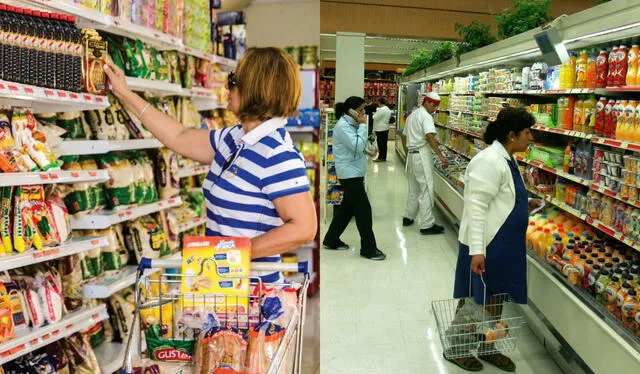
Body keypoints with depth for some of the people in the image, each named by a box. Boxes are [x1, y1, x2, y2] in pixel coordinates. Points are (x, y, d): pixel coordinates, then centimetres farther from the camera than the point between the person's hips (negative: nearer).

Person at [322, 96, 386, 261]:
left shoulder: (351, 124, 13)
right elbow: (358, 146, -24)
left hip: (354, 173, 10)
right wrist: (362, 126, -17)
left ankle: (331, 240, 27)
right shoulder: (342, 126, -17)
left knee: (347, 207, 16)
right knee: (363, 209, -7)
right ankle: (368, 249, 1)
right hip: (350, 173, -10)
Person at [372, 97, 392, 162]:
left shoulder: (381, 109, -17)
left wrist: (374, 114, 4)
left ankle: (381, 157, -3)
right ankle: (384, 157, 16)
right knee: (384, 143, 11)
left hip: (380, 129, -10)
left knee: (381, 143, -5)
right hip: (386, 128, 10)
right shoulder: (388, 109, 14)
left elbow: (375, 118, -14)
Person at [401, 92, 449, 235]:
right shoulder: (425, 116, -12)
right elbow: (430, 137, -25)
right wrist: (441, 156, -29)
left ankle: (408, 217, 26)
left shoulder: (412, 115, 17)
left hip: (411, 154, 9)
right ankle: (427, 225, -5)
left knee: (414, 188, 19)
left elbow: (404, 136, 23)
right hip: (422, 154, -9)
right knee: (426, 189, -7)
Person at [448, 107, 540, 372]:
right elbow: (476, 208, -25)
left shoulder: (507, 159, 9)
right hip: (485, 245, -9)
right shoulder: (489, 161, -21)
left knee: (496, 298, 19)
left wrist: (524, 206, 8)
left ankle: (488, 348, 36)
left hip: (504, 245, 9)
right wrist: (476, 250, -29)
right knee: (474, 299, 6)